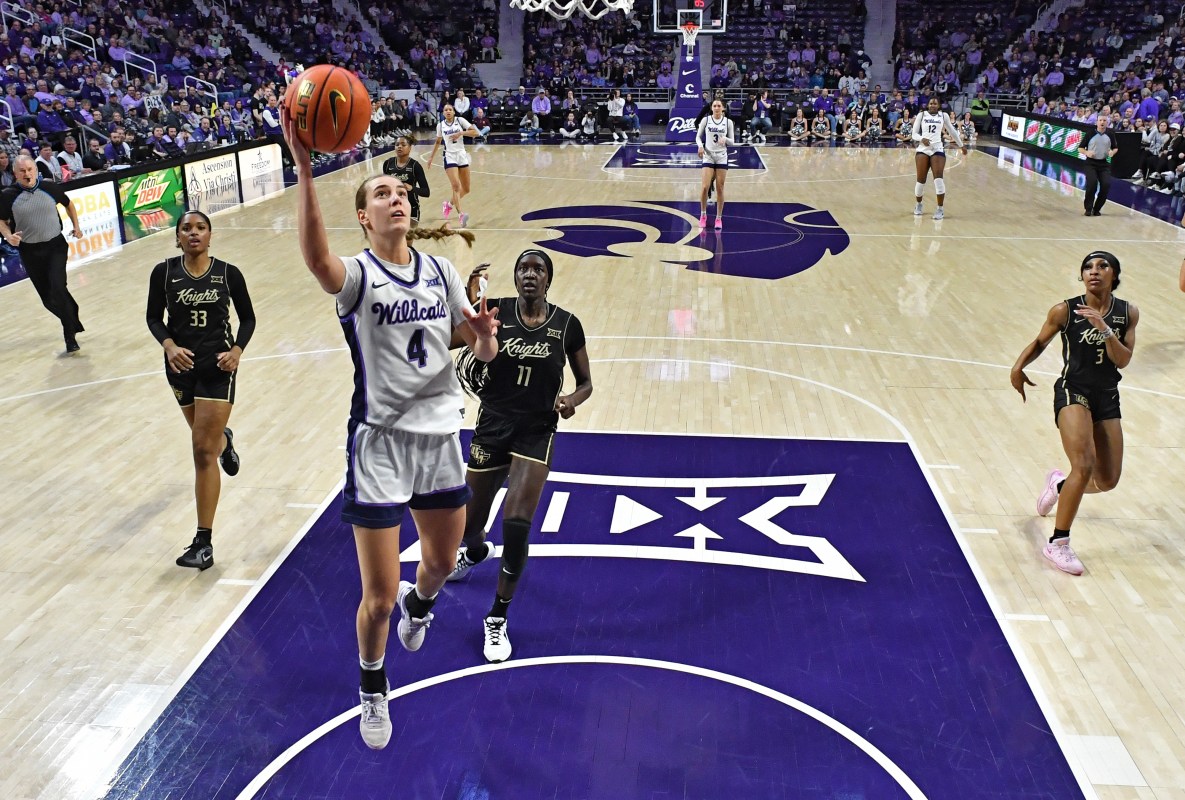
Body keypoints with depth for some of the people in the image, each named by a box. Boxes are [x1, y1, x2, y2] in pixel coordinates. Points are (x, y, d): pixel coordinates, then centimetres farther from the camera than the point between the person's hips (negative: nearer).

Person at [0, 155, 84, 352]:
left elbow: (68, 204, 14)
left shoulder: (50, 187, -6)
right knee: (48, 298, 6)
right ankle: (72, 321, 32)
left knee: (58, 287, -18)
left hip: (56, 246, -1)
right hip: (30, 251, 1)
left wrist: (76, 226, 9)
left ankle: (70, 335, -8)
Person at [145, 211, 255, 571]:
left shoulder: (228, 273, -7)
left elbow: (248, 318, 3)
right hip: (181, 365, 3)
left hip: (218, 367, -3)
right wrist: (169, 345, -16)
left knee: (203, 451, -7)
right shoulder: (163, 273, -6)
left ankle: (204, 542, -2)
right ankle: (224, 441, 63)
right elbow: (153, 317, 3)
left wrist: (237, 350, -14)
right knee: (205, 438, 21)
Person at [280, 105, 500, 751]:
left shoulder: (441, 272, 4)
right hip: (379, 443, -5)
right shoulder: (358, 276, -13)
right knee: (378, 598, 0)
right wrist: (303, 167, -49)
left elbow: (482, 354, 7)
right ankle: (372, 686, 32)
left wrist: (485, 333, -18)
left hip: (440, 436, 5)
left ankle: (419, 601, 61)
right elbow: (317, 261, -39)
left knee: (443, 561, 23)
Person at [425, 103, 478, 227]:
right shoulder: (440, 125, 5)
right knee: (456, 185, -21)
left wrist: (461, 133, -18)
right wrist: (431, 157, 20)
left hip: (462, 155, 2)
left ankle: (449, 204, 33)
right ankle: (460, 214, -27)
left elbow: (475, 132, -6)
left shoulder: (460, 120, 0)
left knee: (466, 189, 8)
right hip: (449, 157, -2)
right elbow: (438, 142, 19)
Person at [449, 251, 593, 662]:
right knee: (469, 524, 14)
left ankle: (497, 620, 4)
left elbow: (586, 383, 5)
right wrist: (467, 300, -34)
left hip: (536, 434, -1)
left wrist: (571, 400, -16)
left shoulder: (567, 324, -4)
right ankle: (476, 552, 56)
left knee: (517, 523, -16)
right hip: (491, 427, 1)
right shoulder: (495, 310, -6)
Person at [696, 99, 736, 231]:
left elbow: (732, 142, 4)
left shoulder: (728, 122, 2)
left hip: (722, 158, 1)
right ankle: (703, 215, 9)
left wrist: (725, 139, -19)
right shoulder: (706, 120, 1)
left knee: (720, 189, 2)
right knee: (704, 187, -10)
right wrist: (700, 146, -16)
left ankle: (719, 218, 12)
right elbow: (698, 136, 5)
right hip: (708, 157, 0)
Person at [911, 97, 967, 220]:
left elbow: (952, 131, 21)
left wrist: (961, 145, 27)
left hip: (938, 150, 0)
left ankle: (940, 209, -6)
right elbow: (914, 134, 4)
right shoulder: (921, 115, 7)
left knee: (938, 178, -13)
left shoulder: (943, 115, 10)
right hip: (923, 150, 0)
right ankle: (918, 204, 23)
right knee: (921, 180, -2)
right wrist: (922, 139, -16)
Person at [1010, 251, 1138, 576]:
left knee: (1107, 481, 9)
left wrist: (1104, 328, -24)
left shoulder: (1127, 313, -1)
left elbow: (1123, 360, -10)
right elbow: (1040, 342, 5)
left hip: (1108, 398, 5)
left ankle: (1059, 483, 44)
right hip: (1073, 392, -4)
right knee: (1084, 466, -23)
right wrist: (1019, 366, -12)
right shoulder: (1065, 311, -8)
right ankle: (1058, 543, -11)